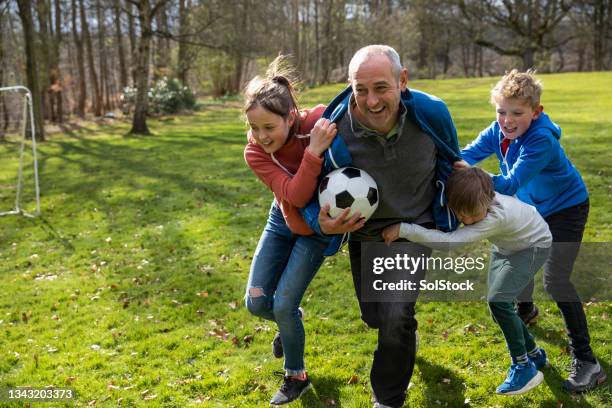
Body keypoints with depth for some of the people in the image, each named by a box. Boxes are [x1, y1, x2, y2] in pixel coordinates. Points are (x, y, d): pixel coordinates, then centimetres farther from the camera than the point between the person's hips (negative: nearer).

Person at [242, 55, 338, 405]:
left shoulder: (321, 121, -29)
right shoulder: (255, 153, -24)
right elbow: (296, 196, -35)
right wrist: (314, 151, -50)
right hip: (283, 221, 3)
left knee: (283, 305, -7)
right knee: (256, 303, 3)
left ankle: (297, 377, 19)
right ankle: (292, 324, 39)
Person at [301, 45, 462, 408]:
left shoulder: (431, 113, -25)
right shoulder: (336, 131, -28)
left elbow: (452, 167, -3)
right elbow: (312, 193, -11)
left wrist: (459, 228, 5)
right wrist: (322, 224, -34)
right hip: (364, 232, 2)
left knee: (396, 317, -16)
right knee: (374, 316, 17)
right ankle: (406, 334, 57)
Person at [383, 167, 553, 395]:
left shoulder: (496, 216, -43)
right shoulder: (469, 203, -26)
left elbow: (449, 242, -51)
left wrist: (403, 229, -56)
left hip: (533, 245, -7)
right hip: (506, 246, 8)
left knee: (498, 300, -23)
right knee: (499, 304, 5)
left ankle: (524, 367, -6)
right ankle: (534, 354, 28)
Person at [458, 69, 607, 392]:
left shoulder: (542, 140, -35)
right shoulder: (499, 130, -14)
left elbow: (510, 184, -42)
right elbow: (469, 154, -21)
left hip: (566, 208, -8)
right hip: (534, 208, 8)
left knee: (555, 279, -17)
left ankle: (586, 362, -9)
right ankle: (525, 310, 53)